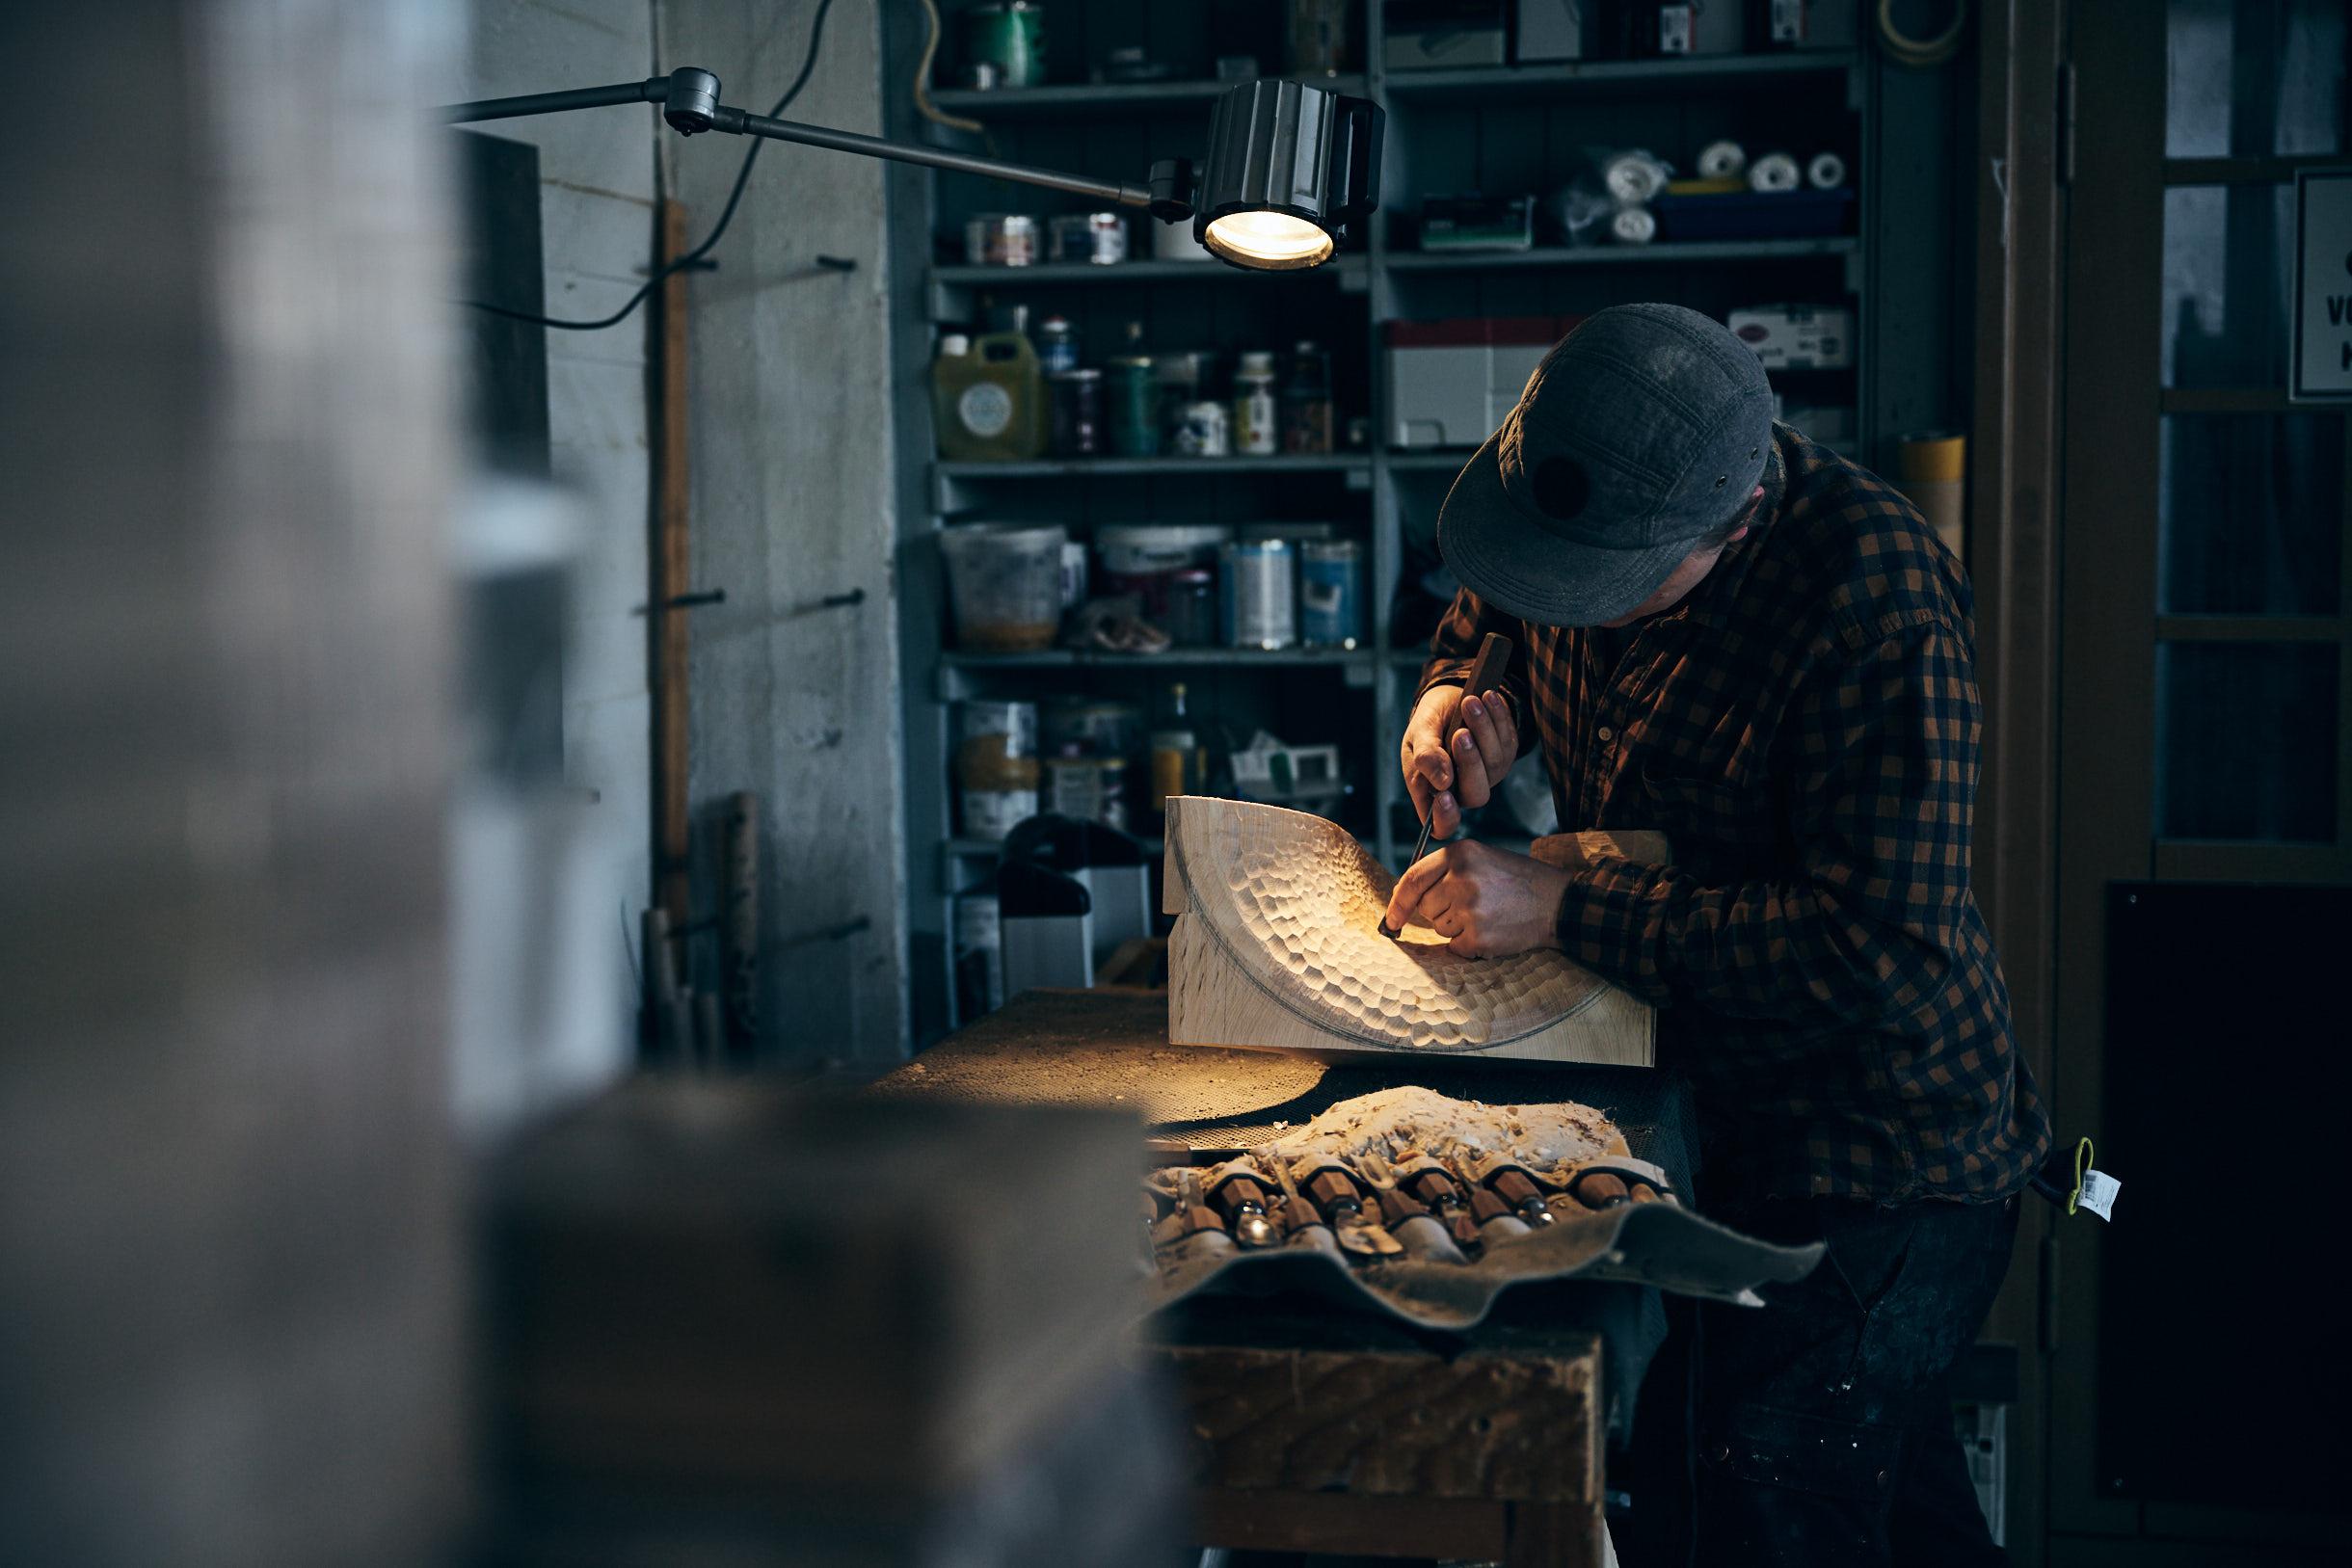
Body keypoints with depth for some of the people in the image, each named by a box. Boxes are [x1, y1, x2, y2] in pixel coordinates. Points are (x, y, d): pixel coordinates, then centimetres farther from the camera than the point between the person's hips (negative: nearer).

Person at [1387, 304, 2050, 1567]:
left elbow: (1880, 950, -34)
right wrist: (1457, 700, -11)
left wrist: (1558, 907, -33)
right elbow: (1480, 627, 14)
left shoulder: (1875, 603, -31)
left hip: (1875, 1165, -8)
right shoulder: (1578, 486, -8)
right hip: (1717, 1118, 8)